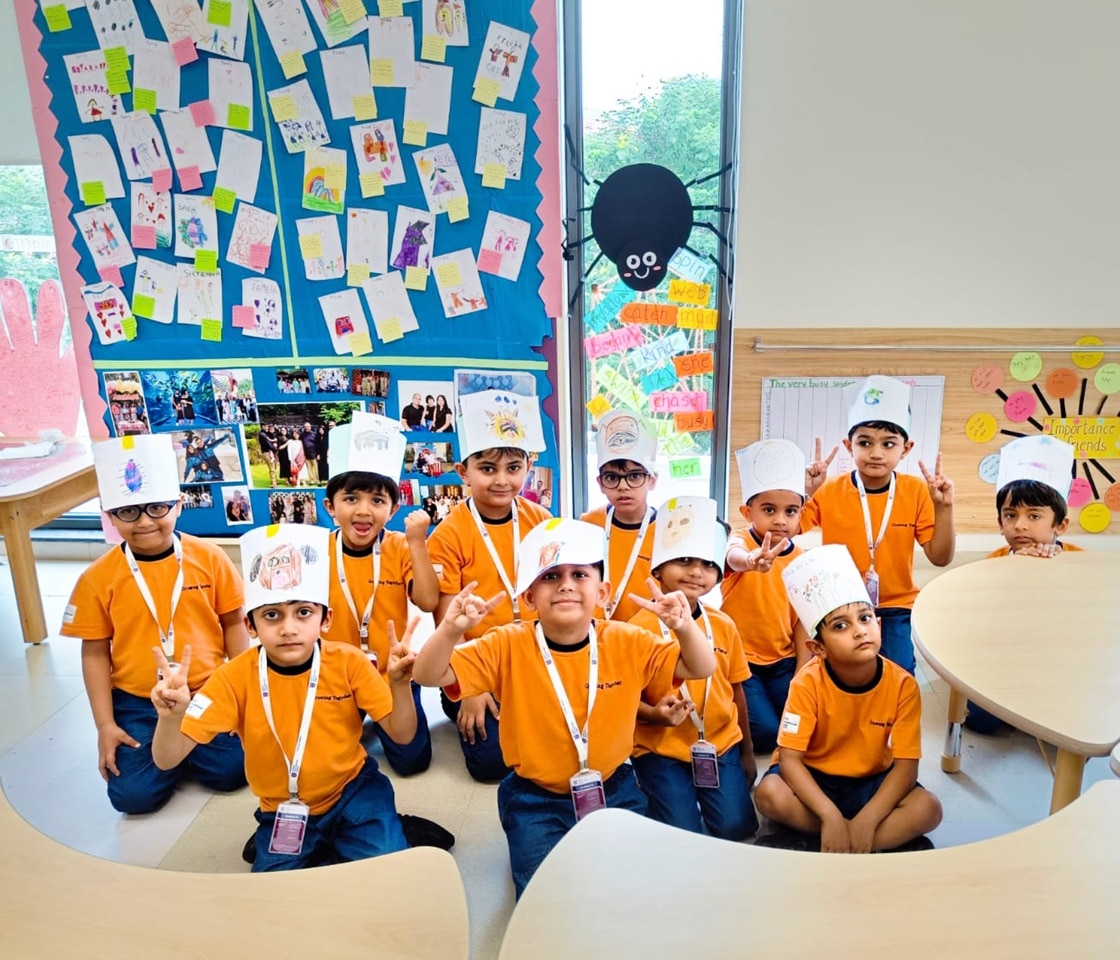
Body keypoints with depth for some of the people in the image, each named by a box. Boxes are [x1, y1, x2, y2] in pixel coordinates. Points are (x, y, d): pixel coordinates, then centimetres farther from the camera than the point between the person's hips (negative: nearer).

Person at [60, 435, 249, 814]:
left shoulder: (209, 558, -7)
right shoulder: (99, 577, -7)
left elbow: (232, 624, 2)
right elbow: (95, 654, -1)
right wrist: (105, 724, -4)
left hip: (208, 692, 0)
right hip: (137, 703, 0)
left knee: (232, 771, -10)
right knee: (134, 795, -11)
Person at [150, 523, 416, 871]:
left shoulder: (349, 662, -15)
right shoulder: (235, 678, -15)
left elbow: (402, 734, -13)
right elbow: (168, 759, -17)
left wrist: (400, 684, -34)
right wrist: (171, 717, -39)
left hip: (353, 792, -1)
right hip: (282, 812, 2)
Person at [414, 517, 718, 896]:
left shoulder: (627, 642, -10)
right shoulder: (509, 646, -15)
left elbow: (701, 668, -7)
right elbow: (429, 676, -19)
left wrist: (684, 626, -29)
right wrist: (450, 629, -40)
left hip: (614, 790, 2)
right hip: (537, 800, -2)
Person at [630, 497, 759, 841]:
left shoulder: (723, 625, 0)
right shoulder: (641, 627, -13)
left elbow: (735, 691, 9)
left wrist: (747, 753, 14)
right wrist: (654, 714, -30)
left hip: (721, 746, 4)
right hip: (661, 750, -3)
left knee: (736, 828, -6)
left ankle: (700, 793, 23)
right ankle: (669, 793, 21)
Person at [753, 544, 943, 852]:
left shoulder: (903, 686, -17)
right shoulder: (808, 684, -21)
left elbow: (905, 765, -17)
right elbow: (789, 759, -22)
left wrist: (866, 821, -29)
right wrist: (830, 816, -33)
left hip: (871, 782, 2)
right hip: (813, 778, -1)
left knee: (928, 809, -25)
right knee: (770, 795, -31)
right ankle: (895, 838, -18)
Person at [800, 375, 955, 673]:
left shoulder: (916, 492, -4)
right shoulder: (827, 492, -8)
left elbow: (940, 558, -4)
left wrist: (943, 508, -17)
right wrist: (803, 496, -20)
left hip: (895, 611, 1)